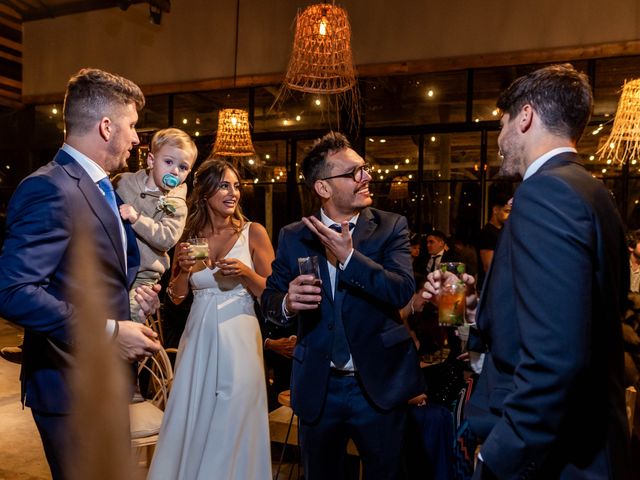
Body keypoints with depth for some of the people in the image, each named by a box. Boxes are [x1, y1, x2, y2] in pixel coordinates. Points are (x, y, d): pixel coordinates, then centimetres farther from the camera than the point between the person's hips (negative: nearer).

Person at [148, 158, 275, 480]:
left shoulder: (253, 232, -4)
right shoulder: (189, 236, 5)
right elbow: (176, 297, 10)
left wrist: (245, 273, -20)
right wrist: (184, 270, -9)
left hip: (238, 339, -3)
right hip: (198, 339, 3)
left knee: (233, 427, 7)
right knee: (190, 423, 13)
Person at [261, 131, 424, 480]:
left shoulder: (390, 227, -5)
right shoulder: (293, 237, -1)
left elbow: (403, 291, -16)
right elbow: (269, 300, 0)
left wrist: (348, 256, -23)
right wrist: (287, 303, -22)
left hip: (379, 385, -1)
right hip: (318, 388, 2)